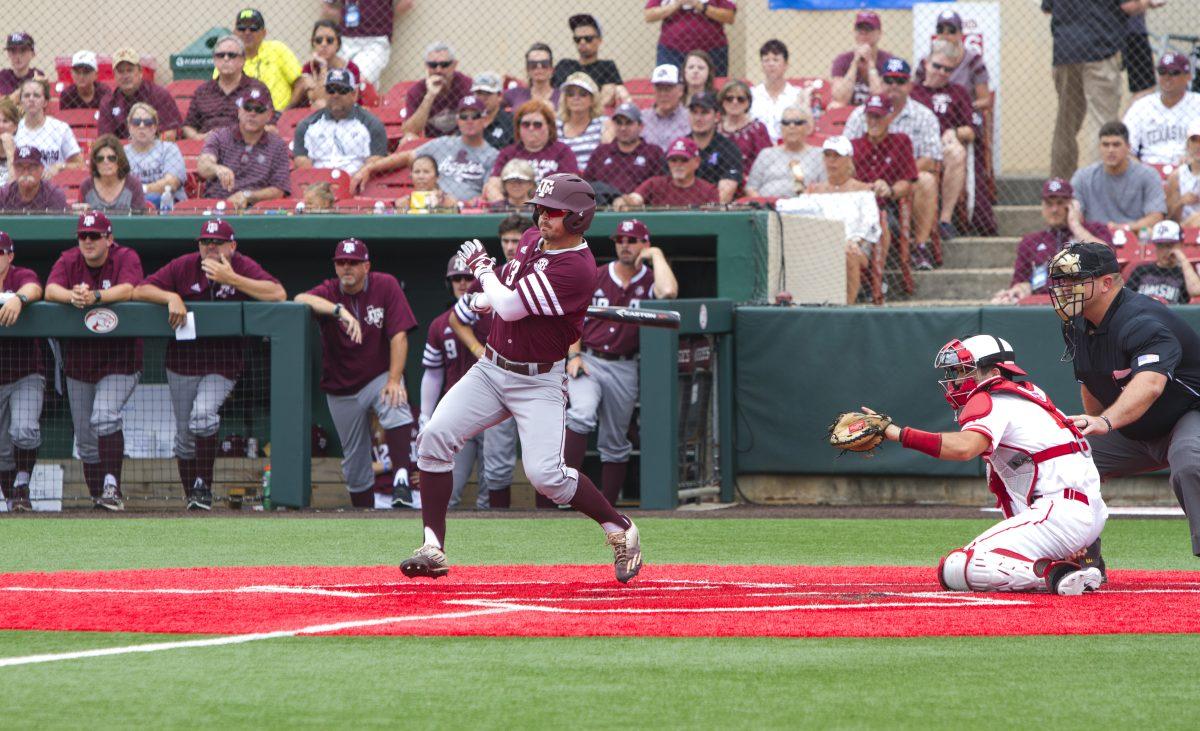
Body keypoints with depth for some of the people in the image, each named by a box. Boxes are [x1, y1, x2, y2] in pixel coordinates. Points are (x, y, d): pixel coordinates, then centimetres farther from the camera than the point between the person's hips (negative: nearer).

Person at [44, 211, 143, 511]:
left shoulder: (126, 258, -7)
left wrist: (94, 296, -44)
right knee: (86, 440, 8)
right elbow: (50, 290, -16)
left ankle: (112, 489, -27)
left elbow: (127, 290, -27)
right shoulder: (69, 261, 2)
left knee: (104, 418, -26)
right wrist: (72, 296, -39)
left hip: (119, 361, -4)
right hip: (79, 360, 4)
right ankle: (98, 498, 20)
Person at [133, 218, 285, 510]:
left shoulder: (243, 267, -8)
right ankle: (192, 497, 22)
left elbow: (278, 294, -24)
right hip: (182, 362, 3)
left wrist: (231, 279, -27)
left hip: (223, 364, -3)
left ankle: (204, 486, -10)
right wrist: (171, 297, -23)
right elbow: (140, 291, -4)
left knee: (203, 417, -26)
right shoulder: (183, 267, -3)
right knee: (185, 434, 8)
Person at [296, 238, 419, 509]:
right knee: (354, 460, 7)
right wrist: (340, 310, -46)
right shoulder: (328, 292, -7)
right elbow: (300, 300, -31)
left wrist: (394, 380, -25)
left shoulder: (385, 286, -9)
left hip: (379, 377, -2)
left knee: (397, 409, -36)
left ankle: (401, 477, -43)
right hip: (341, 388, 2)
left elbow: (399, 335, -14)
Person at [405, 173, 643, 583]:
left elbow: (511, 306, -24)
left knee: (545, 474, -19)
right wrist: (489, 297, 10)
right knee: (435, 437, -10)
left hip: (539, 382, -7)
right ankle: (433, 548, -6)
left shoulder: (576, 268, -22)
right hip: (491, 368, 7)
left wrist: (481, 266, -6)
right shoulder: (532, 240, 6)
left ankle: (620, 530, 5)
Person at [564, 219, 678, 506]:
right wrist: (574, 355, -5)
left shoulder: (649, 281, 1)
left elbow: (669, 293, -24)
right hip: (587, 361, -1)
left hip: (624, 369, 1)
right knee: (582, 414, -28)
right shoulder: (594, 277, 5)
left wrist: (657, 256, -11)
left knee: (615, 443, 7)